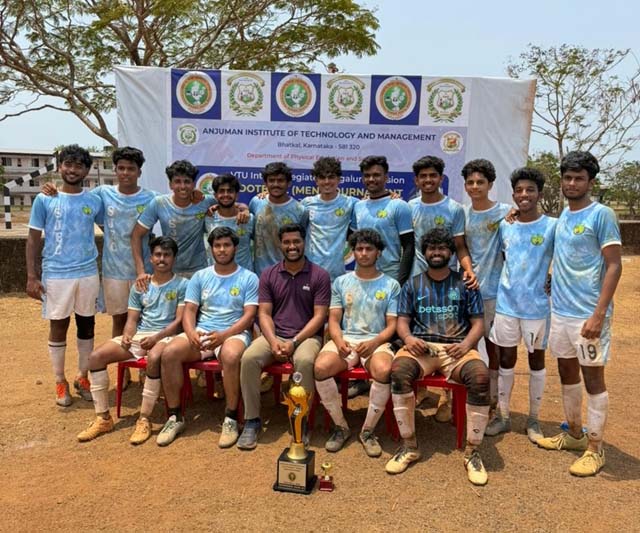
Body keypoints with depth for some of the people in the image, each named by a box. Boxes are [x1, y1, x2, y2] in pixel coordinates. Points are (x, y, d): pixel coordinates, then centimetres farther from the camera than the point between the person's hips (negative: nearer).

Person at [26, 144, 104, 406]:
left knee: (86, 325, 10)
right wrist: (32, 276, -6)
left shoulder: (94, 201, 4)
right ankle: (60, 382, 20)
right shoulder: (44, 200, -1)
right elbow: (33, 239, 0)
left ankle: (82, 377, 25)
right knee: (58, 326, 7)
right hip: (56, 275, -2)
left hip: (88, 274, 2)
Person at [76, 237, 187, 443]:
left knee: (154, 358, -40)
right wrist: (127, 335, -10)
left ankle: (144, 420, -27)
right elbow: (132, 319, 13)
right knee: (96, 356, -13)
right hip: (139, 335, 6)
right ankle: (103, 418, -6)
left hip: (166, 335, -5)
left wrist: (156, 337, -20)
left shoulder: (182, 285, 1)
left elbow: (179, 321, -6)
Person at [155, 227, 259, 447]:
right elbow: (189, 311, 9)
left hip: (234, 333, -3)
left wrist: (223, 335, -20)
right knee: (169, 353, -24)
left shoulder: (249, 278, 4)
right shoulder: (200, 276, 15)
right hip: (201, 332, 4)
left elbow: (249, 316, -5)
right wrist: (191, 333, -14)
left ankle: (231, 419, -21)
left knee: (231, 356, -39)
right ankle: (175, 417, -10)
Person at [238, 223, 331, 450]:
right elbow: (264, 314, 3)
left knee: (304, 361, -37)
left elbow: (319, 317, -5)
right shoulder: (268, 275, 8)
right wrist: (273, 341, -15)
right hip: (274, 335, 3)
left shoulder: (319, 275, 0)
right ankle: (252, 420, -12)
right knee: (249, 358, -28)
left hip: (307, 336, -2)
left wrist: (295, 342, -17)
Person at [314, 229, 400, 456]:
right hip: (345, 339, 2)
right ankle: (341, 426, -8)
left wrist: (374, 343, -16)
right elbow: (333, 320, 9)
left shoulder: (391, 285, 8)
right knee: (320, 367, -30)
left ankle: (368, 431, -13)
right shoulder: (341, 282, 13)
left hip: (377, 341, -1)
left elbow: (392, 325, 3)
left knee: (384, 371, -36)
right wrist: (339, 341, -13)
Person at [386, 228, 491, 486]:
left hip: (457, 347, 0)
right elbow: (402, 321, 10)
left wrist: (466, 344, -13)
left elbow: (477, 323, 8)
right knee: (399, 370, -33)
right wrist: (408, 338, -13)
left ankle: (472, 451, -17)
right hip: (421, 346, 1)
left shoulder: (465, 284, 12)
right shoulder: (412, 285, 15)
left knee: (480, 376, -33)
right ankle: (409, 446, -19)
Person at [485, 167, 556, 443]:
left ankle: (533, 419, 23)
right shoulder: (504, 226, 4)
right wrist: (508, 282, 3)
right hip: (506, 304, 3)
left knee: (536, 359, 10)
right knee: (506, 359, 10)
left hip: (537, 306, -3)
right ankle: (503, 415, 23)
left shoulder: (552, 226, -7)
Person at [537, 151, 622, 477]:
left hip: (588, 314, -7)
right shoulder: (563, 215, 11)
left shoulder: (601, 215, -10)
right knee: (567, 372, 16)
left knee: (592, 378, 2)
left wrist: (598, 315, -19)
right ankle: (574, 433, 32)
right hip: (560, 310, 7)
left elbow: (614, 267, -13)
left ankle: (594, 449, 14)